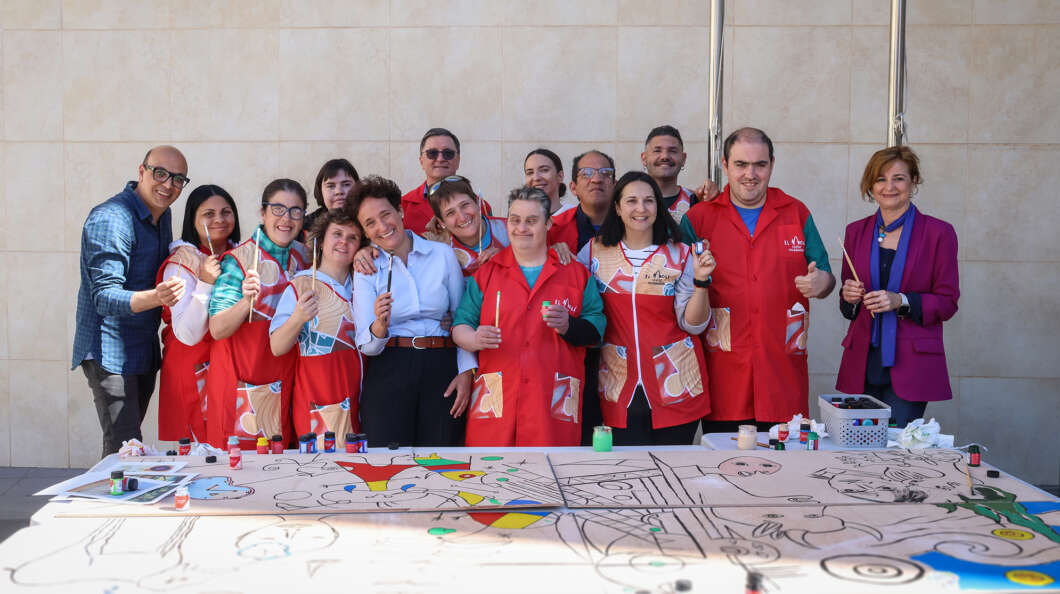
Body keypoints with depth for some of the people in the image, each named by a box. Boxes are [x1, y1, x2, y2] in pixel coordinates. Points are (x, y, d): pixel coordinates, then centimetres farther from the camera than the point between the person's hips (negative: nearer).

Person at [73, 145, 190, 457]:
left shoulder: (162, 215, 9)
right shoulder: (110, 219, -18)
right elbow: (105, 297, -25)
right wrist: (155, 297, -42)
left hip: (145, 349, 8)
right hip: (110, 351, -8)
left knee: (130, 443, 14)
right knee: (124, 447, -12)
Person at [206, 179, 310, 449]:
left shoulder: (301, 255, 5)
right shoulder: (238, 259, -12)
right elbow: (217, 330, -19)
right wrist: (246, 301, -36)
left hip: (283, 378, 5)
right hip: (241, 380, -5)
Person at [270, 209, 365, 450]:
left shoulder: (360, 284, 10)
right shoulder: (300, 286, -5)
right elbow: (277, 348, -8)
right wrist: (297, 318, -28)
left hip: (357, 397, 5)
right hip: (320, 400, -5)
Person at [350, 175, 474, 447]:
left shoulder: (443, 254, 4)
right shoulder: (366, 270, 4)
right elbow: (366, 346, -2)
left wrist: (466, 372, -2)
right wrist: (380, 326, -23)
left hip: (442, 368, 0)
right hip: (388, 373, 0)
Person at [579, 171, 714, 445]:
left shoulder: (681, 255, 2)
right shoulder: (595, 251, 6)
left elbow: (693, 325, -1)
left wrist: (700, 280, -15)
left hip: (675, 385, -1)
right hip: (620, 388, 1)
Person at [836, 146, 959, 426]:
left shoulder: (938, 233, 0)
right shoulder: (856, 231, 11)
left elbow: (948, 302, -1)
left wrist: (901, 301, -15)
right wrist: (849, 297, -4)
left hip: (911, 367, -3)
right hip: (863, 365, 3)